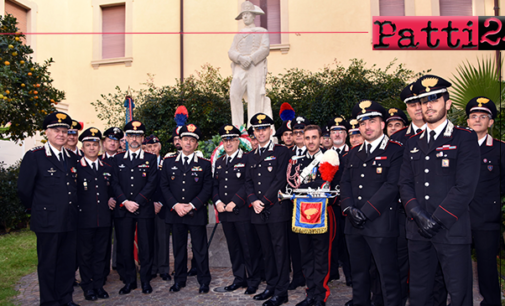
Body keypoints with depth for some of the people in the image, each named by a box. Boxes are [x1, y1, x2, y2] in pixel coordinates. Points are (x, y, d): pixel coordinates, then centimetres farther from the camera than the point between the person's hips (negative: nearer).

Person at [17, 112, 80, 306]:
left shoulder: (72, 158, 10)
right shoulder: (34, 156, -7)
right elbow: (24, 190, -5)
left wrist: (71, 210, 12)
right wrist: (36, 210, 5)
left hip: (70, 222, 5)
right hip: (47, 222, -5)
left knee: (68, 262, 13)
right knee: (47, 264, 7)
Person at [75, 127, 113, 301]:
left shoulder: (107, 169, 12)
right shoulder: (75, 168, -2)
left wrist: (110, 209, 10)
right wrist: (76, 212, -8)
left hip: (104, 220, 4)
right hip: (84, 220, -3)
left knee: (101, 253, 10)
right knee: (85, 254, 7)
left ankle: (99, 285, 22)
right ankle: (87, 287, 20)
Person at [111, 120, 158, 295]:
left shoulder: (150, 159, 7)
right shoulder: (118, 159, 13)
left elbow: (152, 184, -2)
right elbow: (115, 183, 6)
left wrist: (137, 202, -11)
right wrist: (125, 202, -9)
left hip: (144, 209, -2)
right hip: (122, 210, 2)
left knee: (146, 246, 2)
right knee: (124, 247, 4)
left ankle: (145, 280, 15)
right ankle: (129, 281, 18)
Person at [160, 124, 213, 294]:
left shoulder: (204, 164, 3)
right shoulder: (168, 162, 8)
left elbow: (207, 189, -1)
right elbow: (164, 186, 5)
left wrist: (192, 205, -12)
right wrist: (175, 205, -8)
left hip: (197, 214, -2)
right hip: (175, 212, 2)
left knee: (200, 249, 4)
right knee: (178, 248, 11)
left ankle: (203, 281, 17)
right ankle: (179, 279, 25)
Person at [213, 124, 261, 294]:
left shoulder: (247, 159, -4)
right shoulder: (219, 162, 17)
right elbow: (215, 185, 16)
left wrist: (234, 202, -16)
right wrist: (217, 202, -2)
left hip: (243, 212, -6)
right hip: (225, 213, 6)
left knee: (249, 247, 0)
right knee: (233, 248, 13)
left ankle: (253, 281, 13)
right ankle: (239, 278, 25)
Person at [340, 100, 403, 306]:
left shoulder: (395, 151, -4)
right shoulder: (353, 154, 16)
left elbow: (392, 185, -13)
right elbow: (345, 183, 11)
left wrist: (366, 212, -16)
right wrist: (349, 208, -6)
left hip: (380, 225, -6)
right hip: (354, 226, 6)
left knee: (388, 274, 1)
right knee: (358, 273, 15)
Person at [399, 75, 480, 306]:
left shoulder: (465, 138, -1)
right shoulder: (412, 143, 14)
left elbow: (465, 187, -10)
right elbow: (405, 183, 8)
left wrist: (437, 220, -14)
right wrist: (418, 215, -8)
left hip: (452, 230, -4)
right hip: (418, 231, 4)